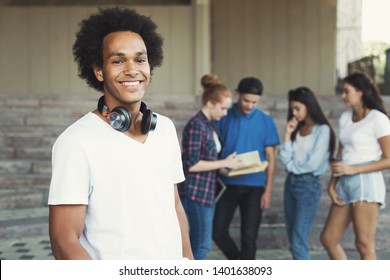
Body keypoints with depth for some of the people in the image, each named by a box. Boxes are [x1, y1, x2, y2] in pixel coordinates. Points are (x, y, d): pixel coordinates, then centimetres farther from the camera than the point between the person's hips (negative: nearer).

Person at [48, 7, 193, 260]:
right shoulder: (77, 142, -16)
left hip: (173, 268, 6)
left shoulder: (166, 128, 3)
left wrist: (188, 261, 4)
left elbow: (175, 206, 10)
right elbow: (65, 241, -18)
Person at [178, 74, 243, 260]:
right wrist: (224, 163, -13)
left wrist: (226, 164, 5)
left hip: (206, 192, 9)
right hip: (195, 193, -9)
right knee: (202, 245, -4)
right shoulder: (196, 125, -15)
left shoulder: (208, 125, 13)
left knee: (198, 244, 13)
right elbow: (192, 164, -19)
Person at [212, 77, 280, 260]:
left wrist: (268, 190, -4)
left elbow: (270, 158, 2)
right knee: (218, 232, 3)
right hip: (227, 184, 1)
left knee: (249, 237, 1)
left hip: (253, 186, -1)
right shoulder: (224, 118, 0)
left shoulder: (266, 121, 0)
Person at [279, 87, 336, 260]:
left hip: (309, 185, -7)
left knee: (299, 242, -10)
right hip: (290, 182, 7)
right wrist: (288, 135, -5)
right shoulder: (296, 130, 11)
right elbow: (285, 159, 3)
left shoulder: (322, 130, -8)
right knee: (292, 239, 11)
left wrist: (293, 165, 1)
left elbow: (314, 163, -14)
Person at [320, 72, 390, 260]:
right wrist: (332, 184, 1)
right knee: (328, 238, 9)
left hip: (367, 183, -8)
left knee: (364, 244, -5)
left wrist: (353, 169, -16)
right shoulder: (345, 117, 13)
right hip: (345, 185, 8)